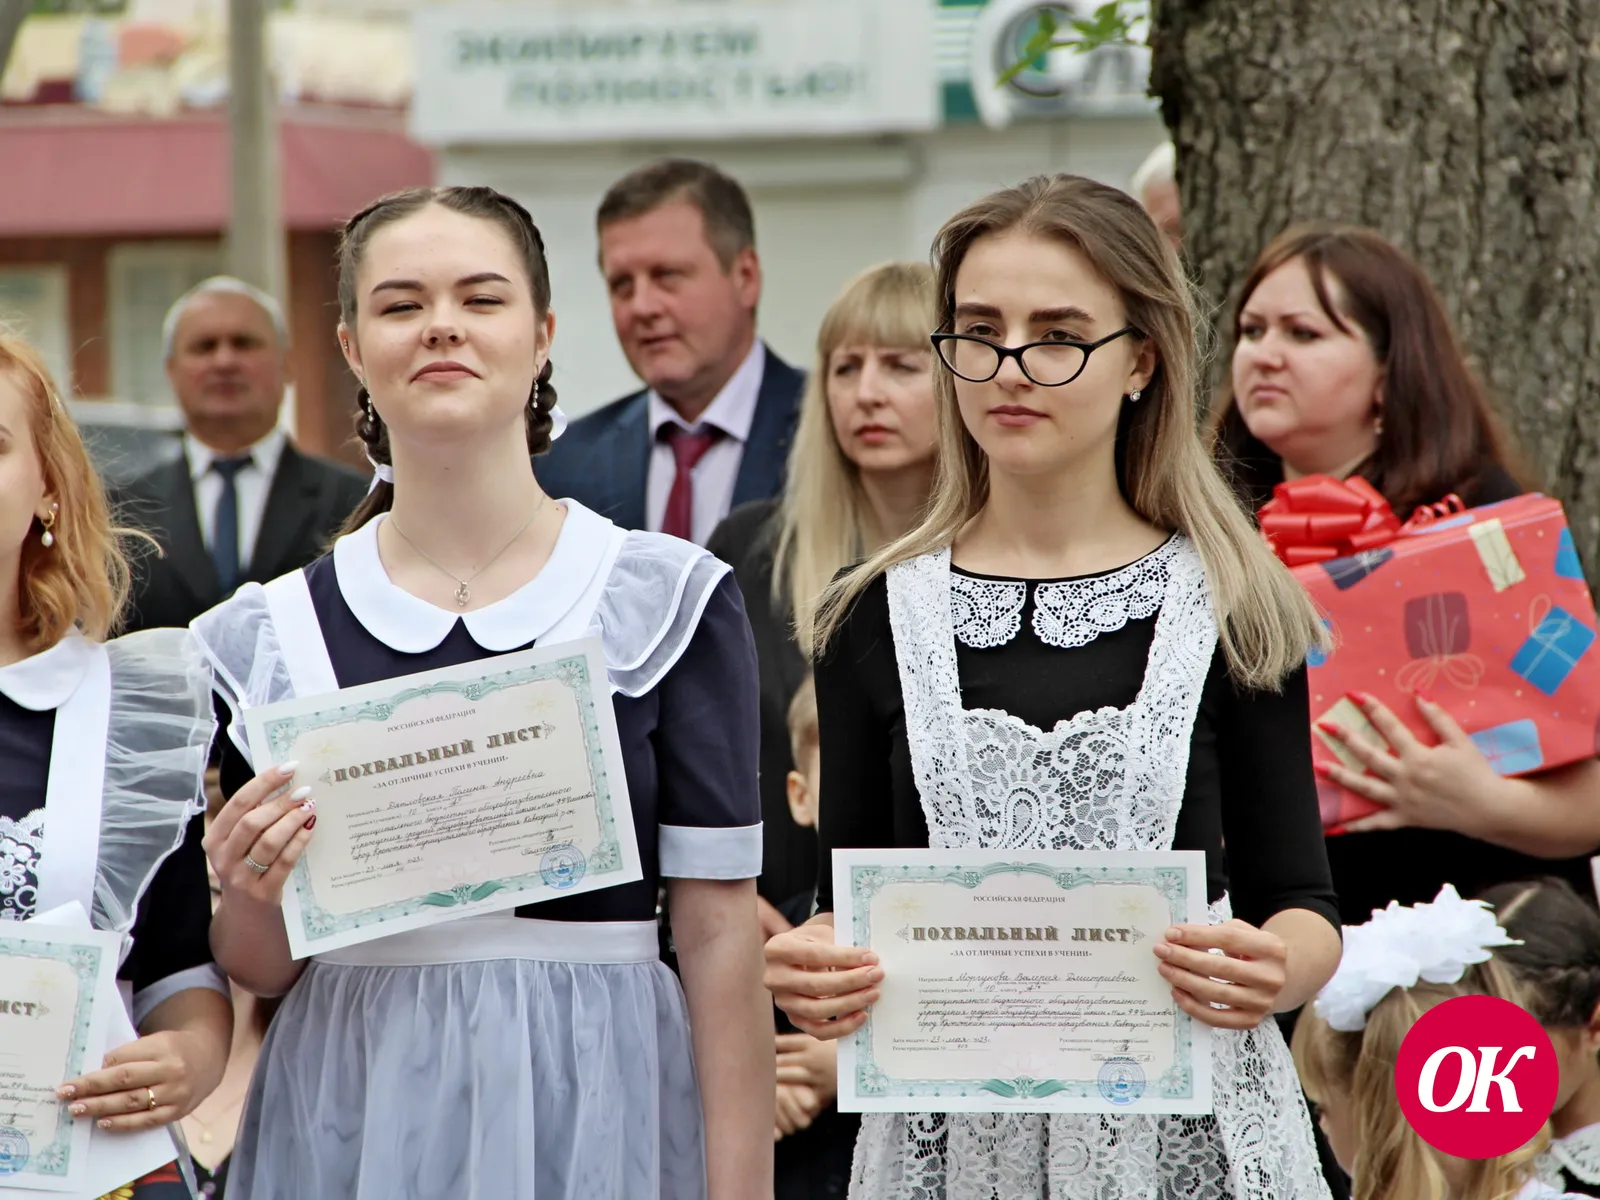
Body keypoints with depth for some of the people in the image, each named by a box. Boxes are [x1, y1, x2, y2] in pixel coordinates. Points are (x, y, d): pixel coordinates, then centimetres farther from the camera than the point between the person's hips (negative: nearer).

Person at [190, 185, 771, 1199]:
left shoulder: (670, 601, -3)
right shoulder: (274, 635, 4)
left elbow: (720, 932, -5)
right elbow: (257, 968, 10)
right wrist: (255, 894, -12)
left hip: (592, 1110, -2)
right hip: (352, 1118, 2)